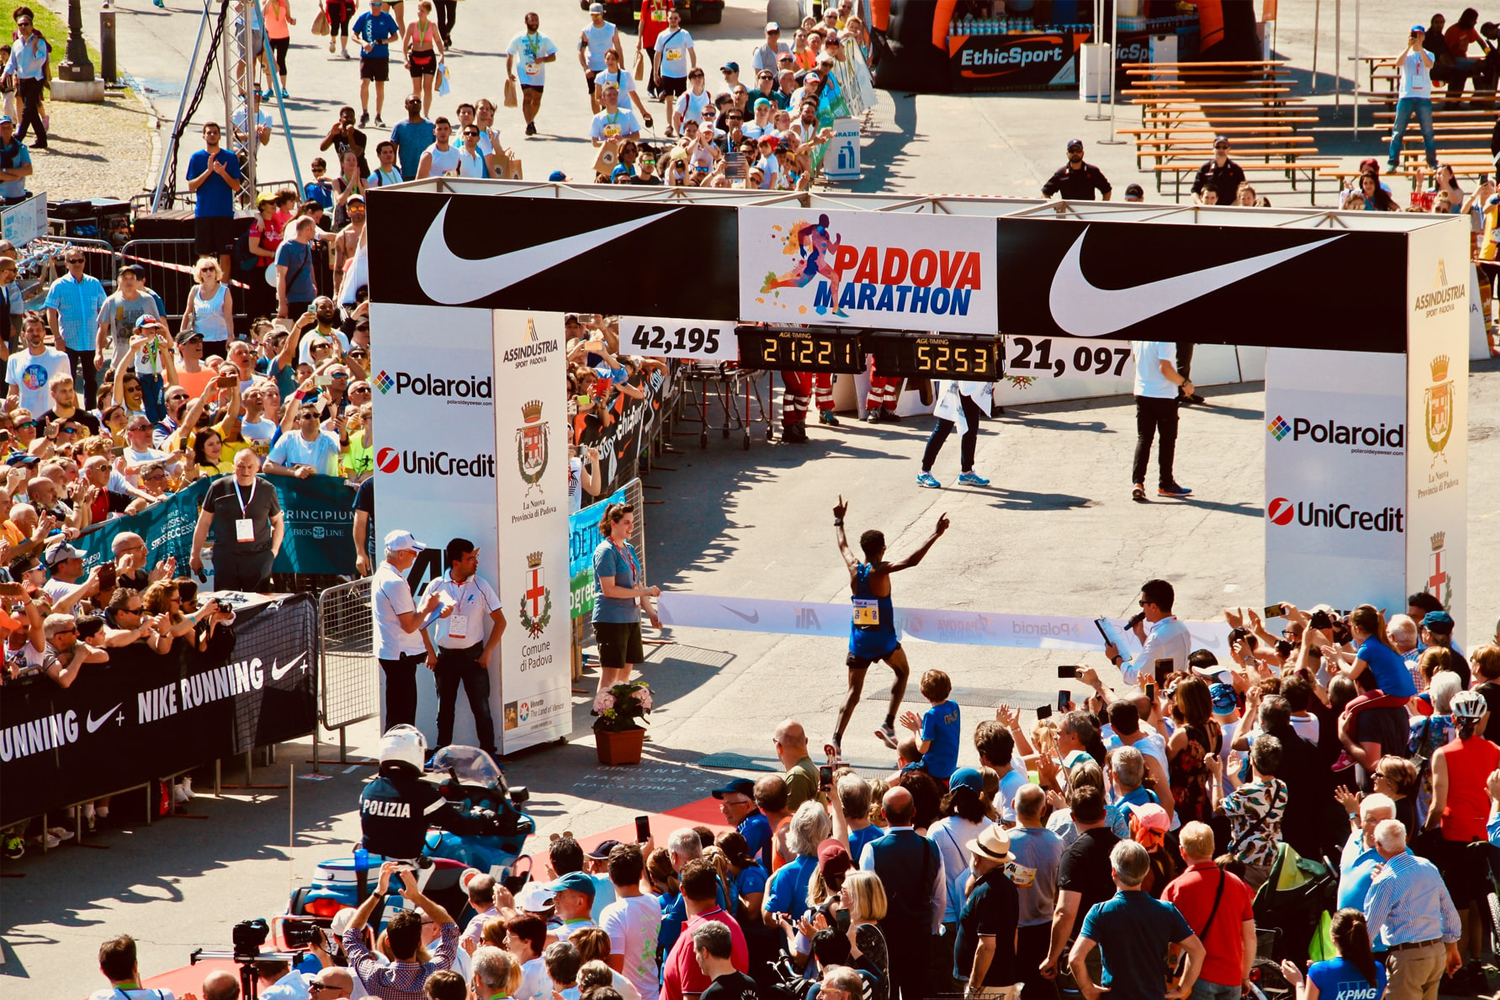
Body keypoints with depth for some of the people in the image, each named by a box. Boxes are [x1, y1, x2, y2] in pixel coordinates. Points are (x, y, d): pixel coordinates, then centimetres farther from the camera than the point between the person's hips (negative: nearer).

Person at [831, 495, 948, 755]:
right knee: (902, 671, 24)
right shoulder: (881, 571, -15)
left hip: (859, 641, 4)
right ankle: (888, 724, 11)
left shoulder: (854, 568, -2)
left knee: (854, 691, 8)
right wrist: (936, 534, -22)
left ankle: (836, 738, -8)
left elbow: (843, 545, 17)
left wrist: (839, 520, 33)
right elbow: (911, 560, -25)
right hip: (883, 640, -4)